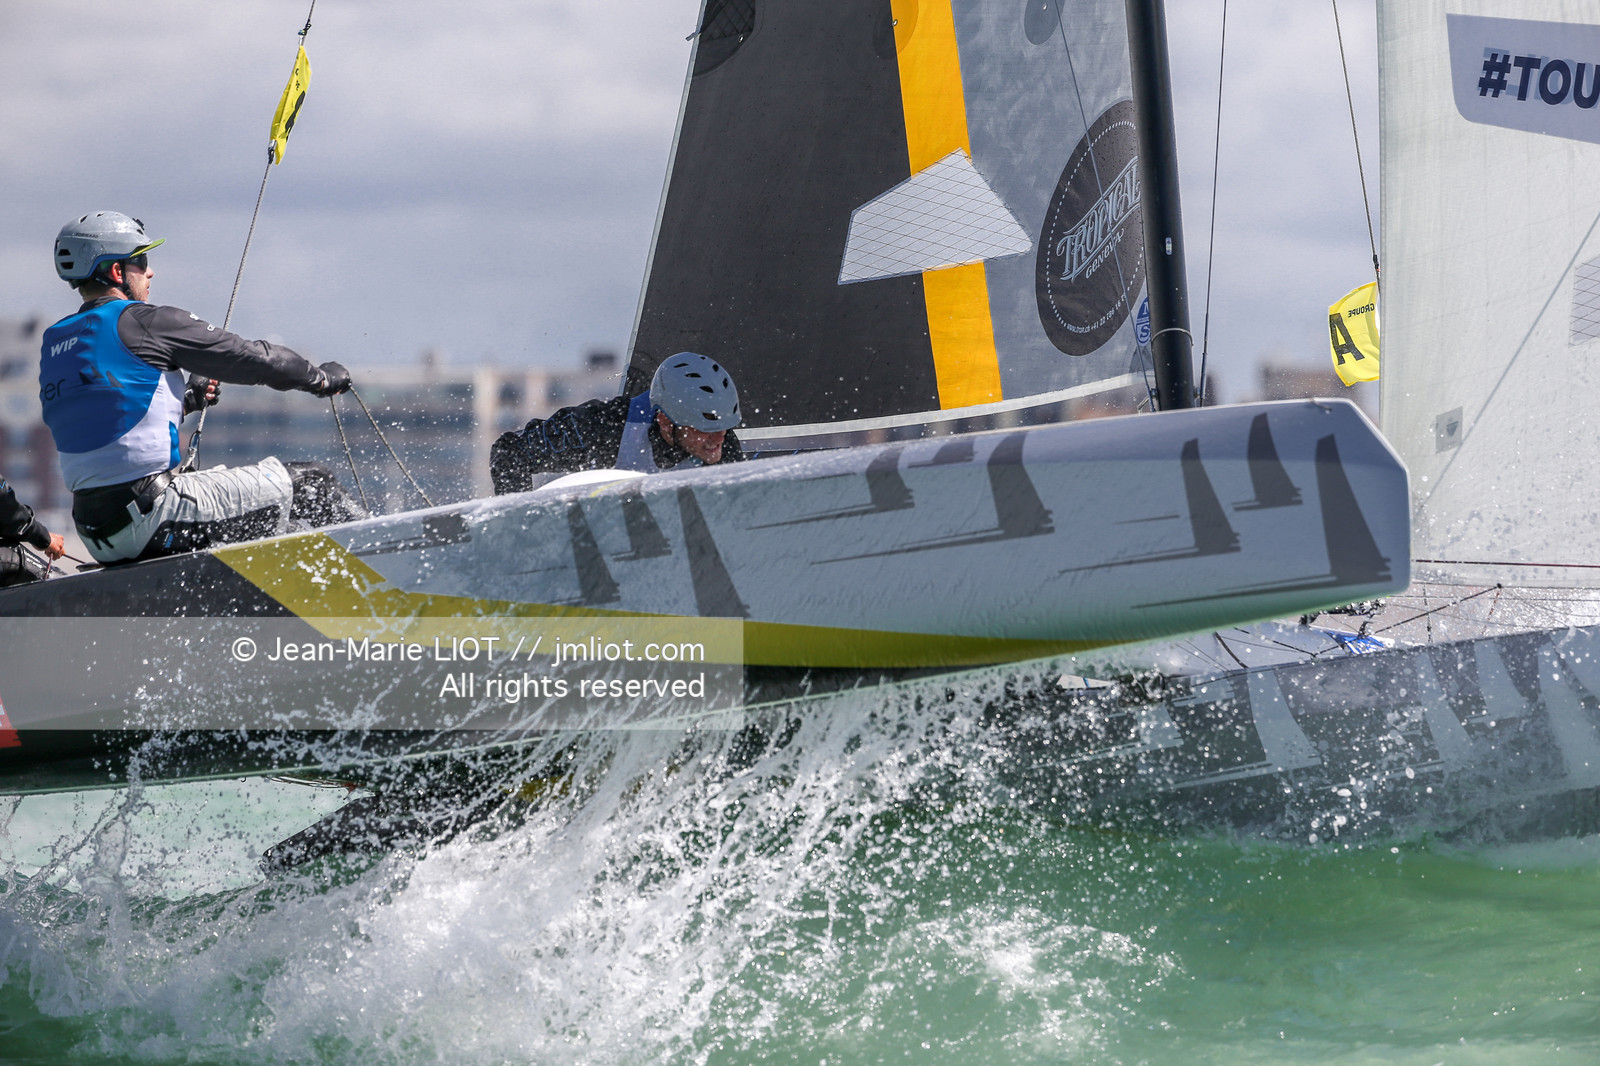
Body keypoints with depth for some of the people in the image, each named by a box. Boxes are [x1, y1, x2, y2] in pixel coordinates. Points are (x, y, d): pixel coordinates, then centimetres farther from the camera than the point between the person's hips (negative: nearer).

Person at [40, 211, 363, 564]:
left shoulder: (53, 345, 14)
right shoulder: (142, 321, -9)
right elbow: (245, 356, -2)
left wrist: (185, 399, 21)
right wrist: (321, 377, 13)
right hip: (152, 518, -8)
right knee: (310, 483, 2)